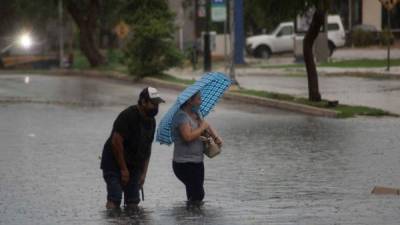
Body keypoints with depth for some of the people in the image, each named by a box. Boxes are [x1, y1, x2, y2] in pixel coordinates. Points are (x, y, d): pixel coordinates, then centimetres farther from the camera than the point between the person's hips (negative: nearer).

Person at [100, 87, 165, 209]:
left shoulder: (151, 121, 8)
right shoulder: (128, 116, -18)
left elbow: (147, 147, 14)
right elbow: (116, 142, -21)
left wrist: (143, 173, 8)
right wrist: (124, 169, -18)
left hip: (134, 166, 7)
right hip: (114, 164, -7)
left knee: (133, 203, 1)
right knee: (114, 199, -17)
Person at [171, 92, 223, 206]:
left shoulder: (196, 113, 10)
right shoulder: (181, 116, -19)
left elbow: (206, 125, 21)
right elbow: (188, 136, -31)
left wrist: (216, 137, 2)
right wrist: (202, 128, -16)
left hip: (197, 162, 9)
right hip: (184, 164, -9)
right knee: (197, 194, -14)